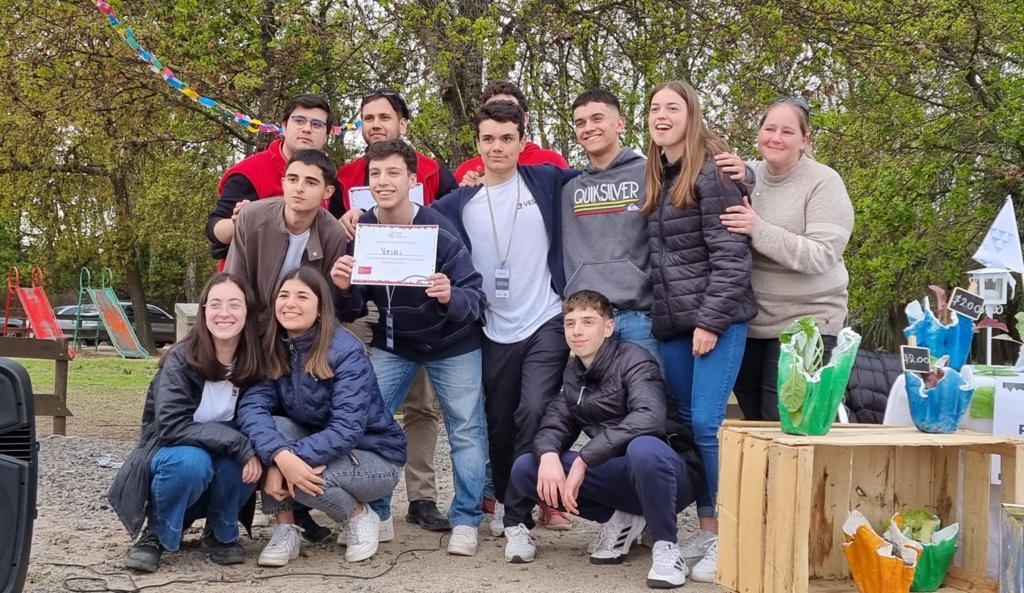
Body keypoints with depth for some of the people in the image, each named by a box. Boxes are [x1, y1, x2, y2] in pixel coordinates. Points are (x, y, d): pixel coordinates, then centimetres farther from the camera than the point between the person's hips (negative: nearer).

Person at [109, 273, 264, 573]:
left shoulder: (254, 362, -9)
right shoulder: (182, 359, -20)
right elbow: (172, 425, -28)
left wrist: (253, 451, -25)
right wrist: (237, 442, -34)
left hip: (223, 469, 3)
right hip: (170, 457, -3)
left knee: (246, 455, -30)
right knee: (191, 460, -37)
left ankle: (222, 533, -3)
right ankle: (155, 534, -7)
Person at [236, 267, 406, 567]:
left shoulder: (346, 351, -22)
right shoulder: (272, 349, -5)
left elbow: (347, 428, -30)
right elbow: (253, 406, -20)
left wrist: (293, 459, -38)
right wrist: (281, 457, -38)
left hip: (374, 455, -5)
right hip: (318, 444, 5)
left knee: (302, 475, -32)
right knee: (271, 429, -23)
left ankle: (361, 516, -2)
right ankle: (286, 528, -12)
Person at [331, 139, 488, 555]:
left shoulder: (440, 231, -23)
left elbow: (476, 299, -24)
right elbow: (352, 313, -5)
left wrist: (450, 297, -45)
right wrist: (344, 290, -28)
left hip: (452, 345, -3)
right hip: (392, 344, 3)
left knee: (466, 430, -1)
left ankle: (466, 520, 14)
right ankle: (374, 514, 14)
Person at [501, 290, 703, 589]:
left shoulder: (633, 360, -13)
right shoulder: (573, 373, 9)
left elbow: (649, 418, -30)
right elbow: (554, 425, 3)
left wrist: (583, 460, -32)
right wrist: (548, 455, -22)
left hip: (669, 472, -6)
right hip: (619, 477, 6)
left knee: (643, 447, -41)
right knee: (525, 469, -7)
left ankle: (665, 545, -18)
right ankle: (618, 519, 5)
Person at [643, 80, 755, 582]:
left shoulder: (712, 172, -9)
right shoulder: (656, 179, 16)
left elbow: (731, 254, -14)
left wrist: (710, 320, -18)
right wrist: (659, 316, 13)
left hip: (716, 319, -8)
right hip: (671, 324, 8)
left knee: (707, 424, -10)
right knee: (686, 425, 9)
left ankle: (728, 536, -1)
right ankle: (705, 528, 17)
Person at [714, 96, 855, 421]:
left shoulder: (823, 182, -9)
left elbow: (821, 256, -20)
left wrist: (759, 230, -29)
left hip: (803, 322, -5)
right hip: (747, 321, 5)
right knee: (753, 421, 13)